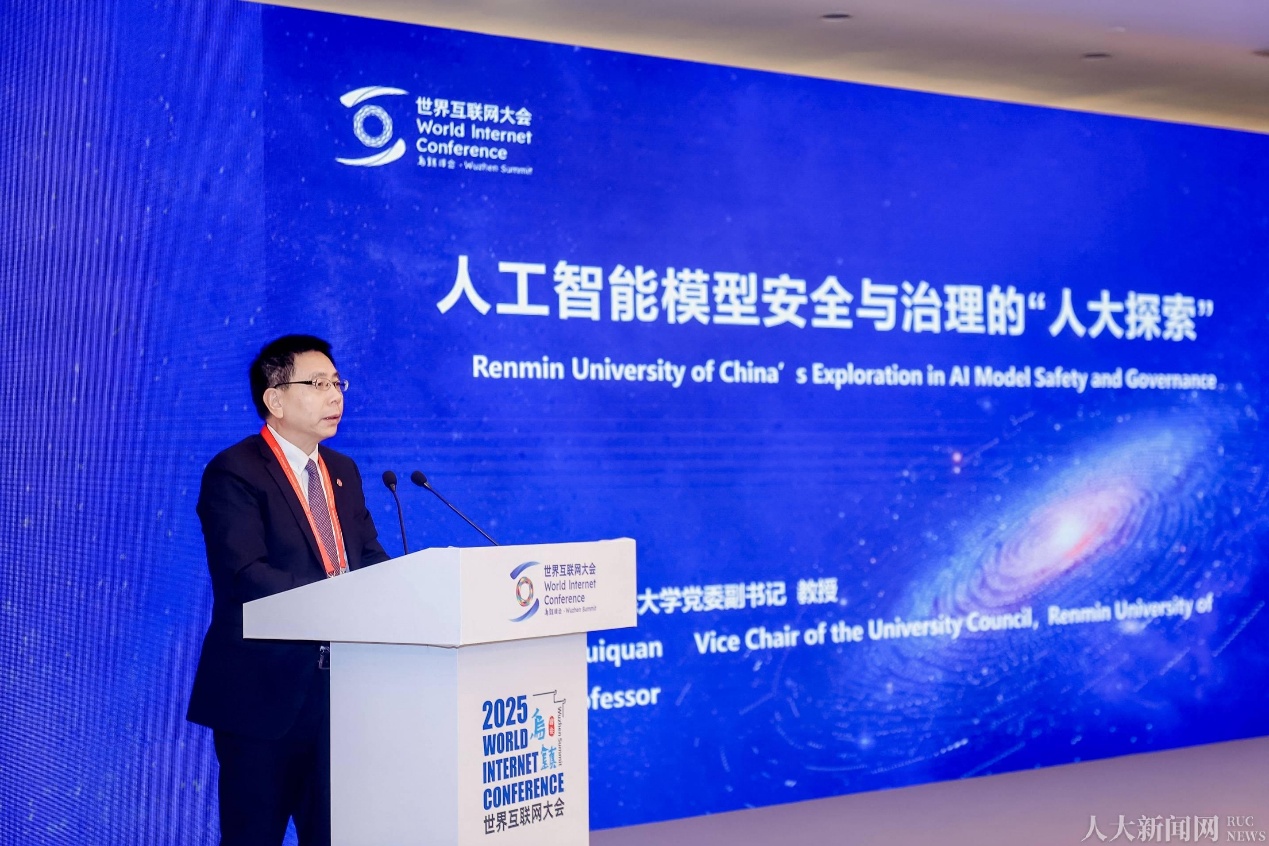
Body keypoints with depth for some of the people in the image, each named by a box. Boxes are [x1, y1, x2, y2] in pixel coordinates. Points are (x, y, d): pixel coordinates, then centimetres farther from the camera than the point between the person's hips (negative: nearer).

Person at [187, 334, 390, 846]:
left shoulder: (343, 472, 15)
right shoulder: (234, 473, -9)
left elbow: (373, 562, 11)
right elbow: (245, 575, -22)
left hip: (339, 685, 7)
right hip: (265, 690, -7)